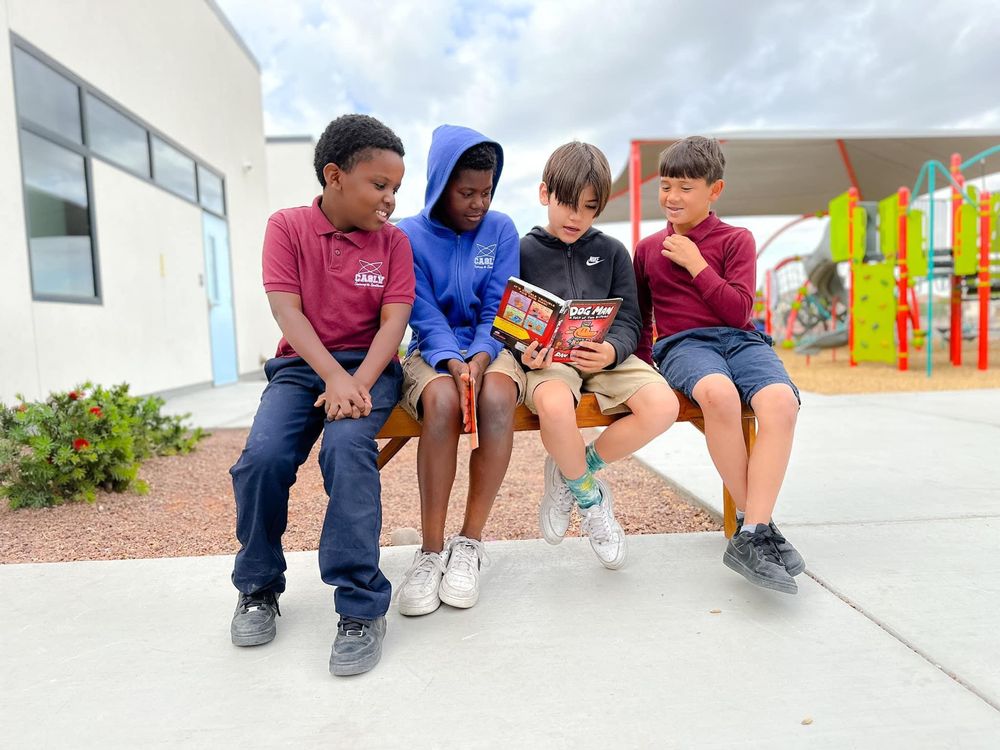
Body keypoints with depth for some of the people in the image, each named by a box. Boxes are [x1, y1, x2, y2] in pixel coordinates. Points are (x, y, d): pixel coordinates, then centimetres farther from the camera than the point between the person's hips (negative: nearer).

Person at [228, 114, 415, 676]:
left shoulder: (393, 240, 6)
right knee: (263, 456, -24)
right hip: (301, 364, 1)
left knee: (347, 445, -31)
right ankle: (258, 587, 4)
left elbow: (394, 319, -4)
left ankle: (362, 605, -22)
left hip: (370, 365, 0)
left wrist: (358, 382, -21)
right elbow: (287, 310, -7)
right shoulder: (287, 226, 3)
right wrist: (334, 377, -21)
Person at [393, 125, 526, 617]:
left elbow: (498, 310, -2)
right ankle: (431, 551, -24)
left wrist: (479, 359, -22)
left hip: (489, 349, 1)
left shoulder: (501, 231, 6)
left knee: (498, 397, -35)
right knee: (442, 399, -36)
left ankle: (470, 544, -20)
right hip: (434, 351, -1)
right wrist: (453, 363, -26)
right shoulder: (409, 236, 2)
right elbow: (425, 316, -6)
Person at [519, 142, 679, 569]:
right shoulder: (524, 252, 7)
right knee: (556, 405, -38)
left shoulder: (612, 252, 13)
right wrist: (524, 351, -19)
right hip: (547, 360, -3)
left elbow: (628, 322, 6)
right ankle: (590, 497, -5)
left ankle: (571, 473, -2)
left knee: (663, 405, -25)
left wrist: (611, 351, -18)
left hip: (604, 357, 3)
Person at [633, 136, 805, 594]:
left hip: (740, 339, 1)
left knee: (781, 401, -33)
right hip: (681, 344, -1)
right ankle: (756, 520, -25)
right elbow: (640, 317, 23)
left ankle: (751, 537, -31)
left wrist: (696, 264, -3)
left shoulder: (736, 240, 12)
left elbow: (739, 311, 0)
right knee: (718, 392, -38)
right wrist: (644, 364, 7)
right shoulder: (648, 249, 18)